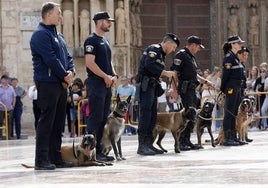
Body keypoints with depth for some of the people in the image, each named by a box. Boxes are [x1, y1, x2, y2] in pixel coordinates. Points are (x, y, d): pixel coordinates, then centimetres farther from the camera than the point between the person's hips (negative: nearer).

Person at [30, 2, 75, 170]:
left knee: (59, 122, 10)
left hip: (61, 83, 9)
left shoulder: (58, 36, 20)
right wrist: (65, 76, -10)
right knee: (47, 121, -10)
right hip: (47, 83, -9)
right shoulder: (41, 34, -10)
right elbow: (50, 59, -18)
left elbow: (67, 56, 18)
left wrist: (71, 72, -2)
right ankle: (42, 160, -9)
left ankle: (56, 157, 14)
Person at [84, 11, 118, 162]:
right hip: (96, 84, -9)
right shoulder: (91, 40, -8)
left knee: (104, 119, 9)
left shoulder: (105, 41, 19)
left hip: (107, 85, 9)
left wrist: (114, 75, 6)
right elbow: (90, 63, -18)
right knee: (95, 118, -9)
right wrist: (106, 77, -14)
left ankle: (99, 150, 13)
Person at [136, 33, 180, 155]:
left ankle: (149, 144, 11)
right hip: (145, 86, -11)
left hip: (152, 87, 11)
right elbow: (149, 65, -23)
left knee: (153, 115, 9)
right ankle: (142, 146, -16)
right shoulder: (154, 49, -8)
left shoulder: (162, 54, 24)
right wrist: (166, 73, -19)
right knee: (145, 113, -14)